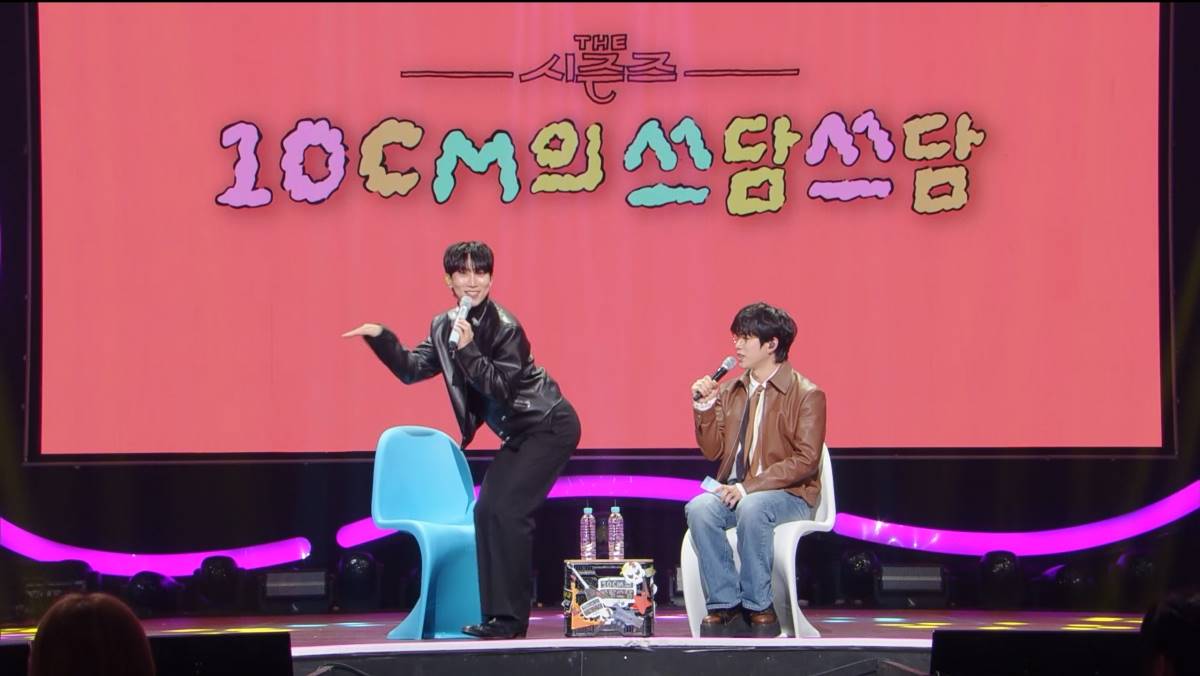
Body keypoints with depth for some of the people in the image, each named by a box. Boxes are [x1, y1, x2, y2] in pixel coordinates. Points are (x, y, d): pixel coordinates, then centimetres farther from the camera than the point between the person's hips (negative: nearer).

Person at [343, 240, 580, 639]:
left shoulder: (505, 328, -20)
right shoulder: (445, 327, 3)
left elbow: (501, 387, -24)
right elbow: (412, 369, 7)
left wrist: (468, 349, -31)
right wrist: (380, 337, -5)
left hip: (550, 427, -9)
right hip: (518, 435, 9)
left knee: (507, 510, -17)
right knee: (486, 511, 1)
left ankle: (510, 618, -13)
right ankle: (497, 616, 6)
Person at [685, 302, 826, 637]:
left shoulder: (806, 395, -4)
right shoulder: (731, 391, 13)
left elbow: (806, 460, -13)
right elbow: (712, 451, 14)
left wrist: (750, 487, -21)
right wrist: (704, 407, -2)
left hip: (789, 495, -5)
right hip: (735, 491, 5)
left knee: (751, 508, -39)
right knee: (699, 508, -29)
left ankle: (758, 609, -26)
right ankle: (725, 607, -25)